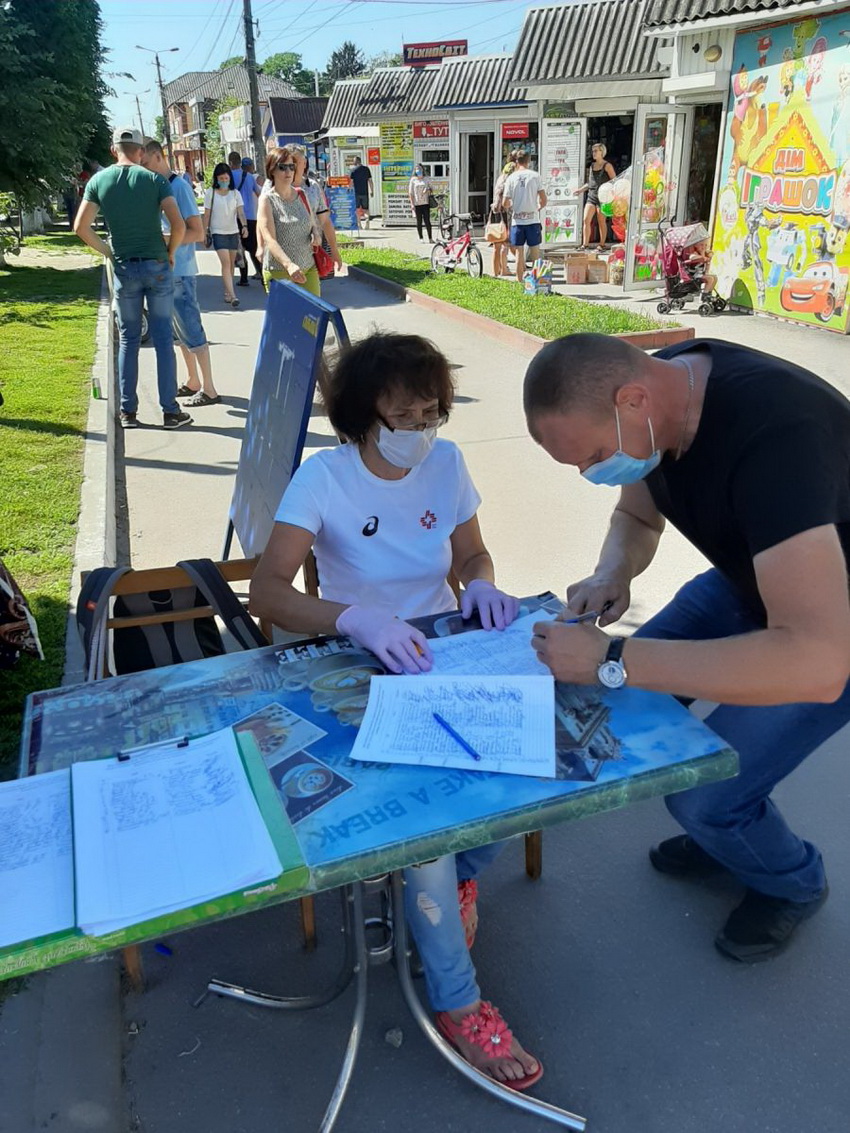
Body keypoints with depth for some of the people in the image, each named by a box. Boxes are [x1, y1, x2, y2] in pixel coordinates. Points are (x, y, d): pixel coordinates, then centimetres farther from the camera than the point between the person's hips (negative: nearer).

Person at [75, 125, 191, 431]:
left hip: (124, 269, 2)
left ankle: (128, 412, 11)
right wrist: (170, 254, 3)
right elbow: (179, 225, -12)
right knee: (163, 337, 3)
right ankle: (170, 411, 3)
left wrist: (108, 252, 10)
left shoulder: (98, 181, 2)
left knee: (128, 339, 10)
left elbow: (81, 227, 0)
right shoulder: (154, 180, -3)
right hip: (157, 266, -1)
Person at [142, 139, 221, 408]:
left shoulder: (179, 186, -12)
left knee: (191, 330, -6)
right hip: (165, 271, 9)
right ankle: (192, 382, 25)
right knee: (179, 330, 14)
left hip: (180, 272, -9)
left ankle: (208, 389, 0)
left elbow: (197, 232, -16)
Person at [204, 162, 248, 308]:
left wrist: (244, 226, -23)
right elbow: (207, 215, 2)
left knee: (231, 264, 8)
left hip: (233, 232, 4)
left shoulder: (235, 193, 5)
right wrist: (204, 233, 0)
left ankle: (227, 292, 22)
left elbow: (240, 212, -5)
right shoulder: (210, 193, -1)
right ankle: (232, 296, -22)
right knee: (225, 263, -15)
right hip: (218, 232, -4)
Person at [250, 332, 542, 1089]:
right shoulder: (324, 478, -15)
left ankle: (462, 874, 13)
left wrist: (482, 584, -16)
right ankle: (456, 1002, -6)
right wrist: (355, 618, -42)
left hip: (447, 653, 4)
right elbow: (267, 592, -24)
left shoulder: (446, 462, -2)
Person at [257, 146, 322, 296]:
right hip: (279, 271, -5)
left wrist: (316, 234, -3)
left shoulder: (302, 196, 11)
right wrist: (289, 265, -32)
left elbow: (314, 224, 24)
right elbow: (269, 239, -16)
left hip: (308, 269, 5)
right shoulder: (267, 200, -4)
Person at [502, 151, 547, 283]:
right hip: (533, 219, -1)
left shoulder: (511, 178, -1)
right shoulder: (535, 176, -2)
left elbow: (505, 203, -2)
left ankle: (520, 281, 8)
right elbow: (543, 199, -3)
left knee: (519, 252, 6)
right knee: (535, 251, 8)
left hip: (517, 221, 1)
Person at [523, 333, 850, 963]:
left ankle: (791, 883, 22)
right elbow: (637, 517, 5)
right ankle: (726, 834, 25)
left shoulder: (771, 434, -38)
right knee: (628, 691, 0)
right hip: (750, 576, 7)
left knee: (702, 798, -13)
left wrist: (609, 660, -41)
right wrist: (612, 575, -17)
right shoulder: (653, 385, -13)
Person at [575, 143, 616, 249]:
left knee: (601, 222, -1)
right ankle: (585, 245, -4)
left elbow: (615, 181, -4)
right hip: (591, 196, 5)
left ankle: (601, 245, 7)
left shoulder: (607, 166, -1)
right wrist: (581, 189, 15)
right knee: (586, 220, -6)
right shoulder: (592, 166, 16)